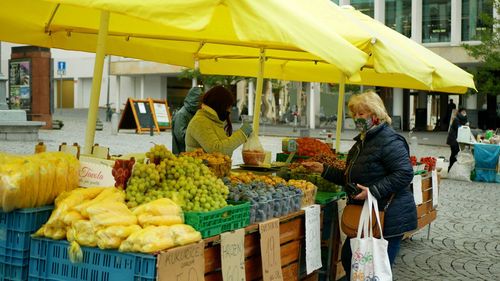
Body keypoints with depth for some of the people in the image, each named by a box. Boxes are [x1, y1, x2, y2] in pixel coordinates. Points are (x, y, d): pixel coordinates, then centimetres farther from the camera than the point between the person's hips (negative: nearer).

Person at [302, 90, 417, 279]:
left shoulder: (388, 141, -15)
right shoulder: (362, 141, 16)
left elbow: (405, 173, -23)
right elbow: (350, 178, 23)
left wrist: (373, 191, -25)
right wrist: (323, 169, 14)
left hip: (389, 219, -10)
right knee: (348, 257, 15)